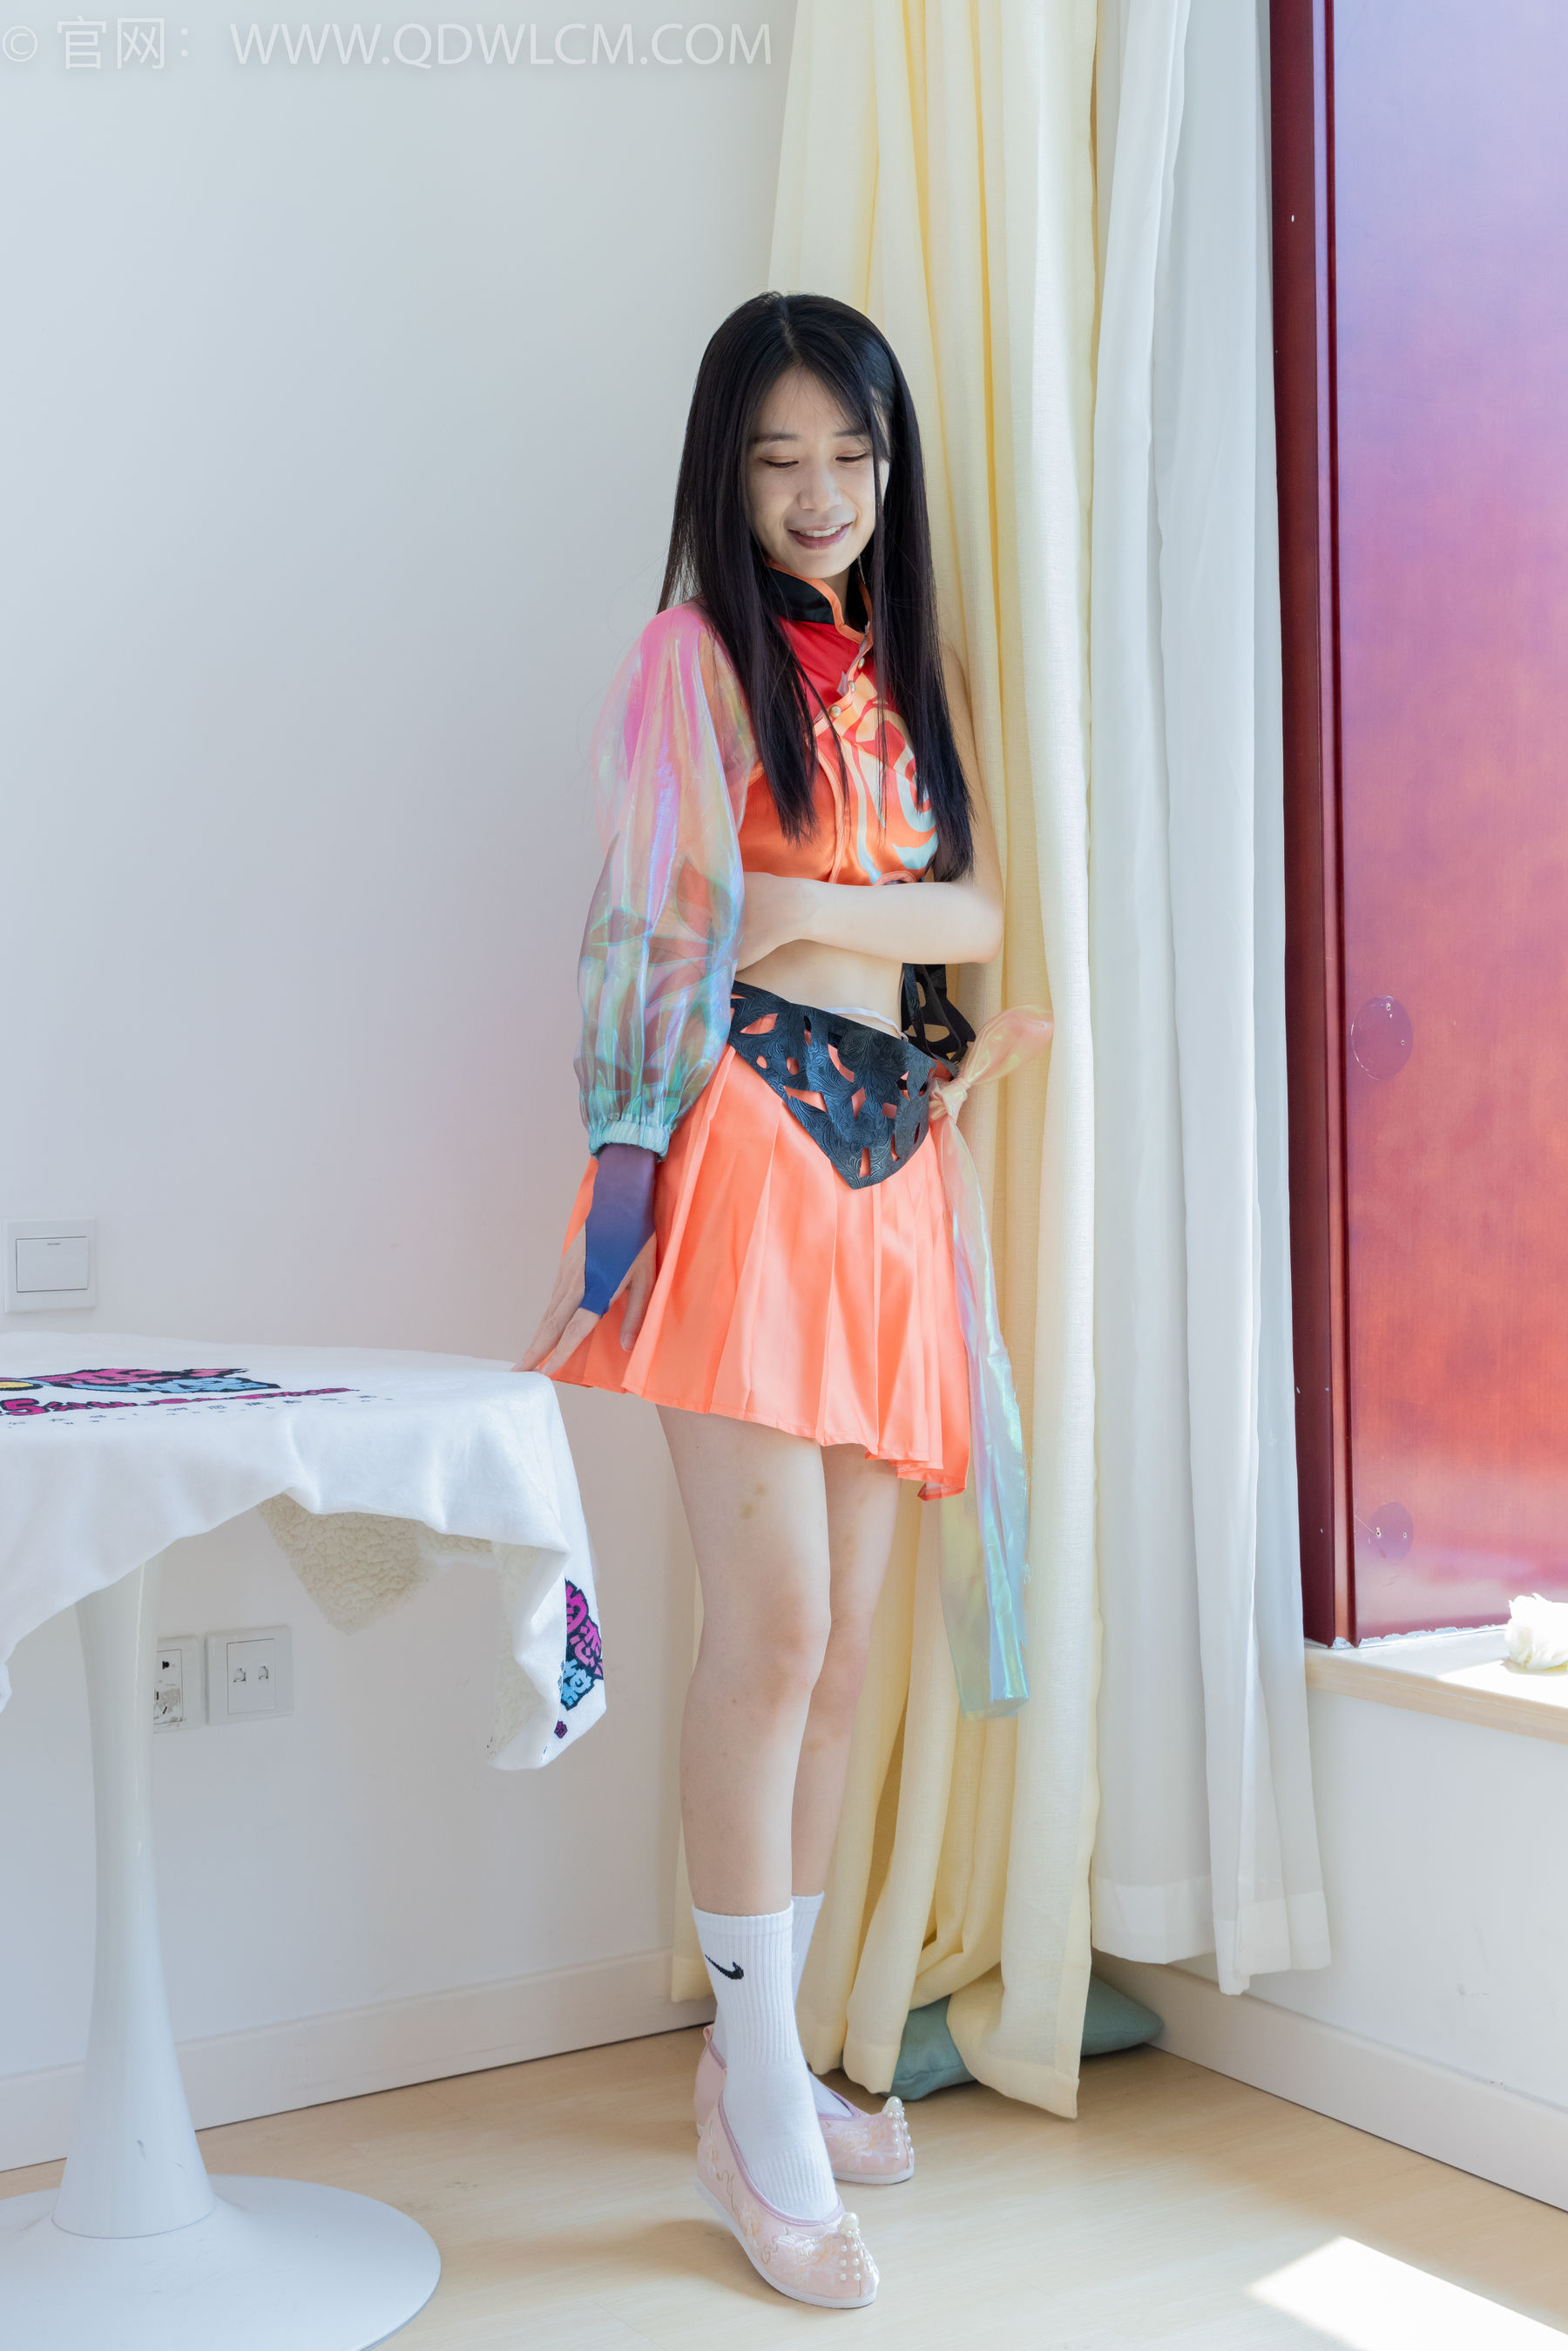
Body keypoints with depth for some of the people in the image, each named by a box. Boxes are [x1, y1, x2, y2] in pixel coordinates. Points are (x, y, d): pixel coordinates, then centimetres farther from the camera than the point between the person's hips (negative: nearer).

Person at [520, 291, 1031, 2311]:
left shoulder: (911, 668, 21)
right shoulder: (695, 651, 4)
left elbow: (976, 914, 9)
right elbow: (684, 930, -3)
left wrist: (806, 907, -5)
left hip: (892, 1156, 6)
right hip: (750, 1136, -6)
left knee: (845, 1640, 6)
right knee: (773, 1619, -13)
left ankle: (762, 2056, 18)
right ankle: (760, 2112, -1)